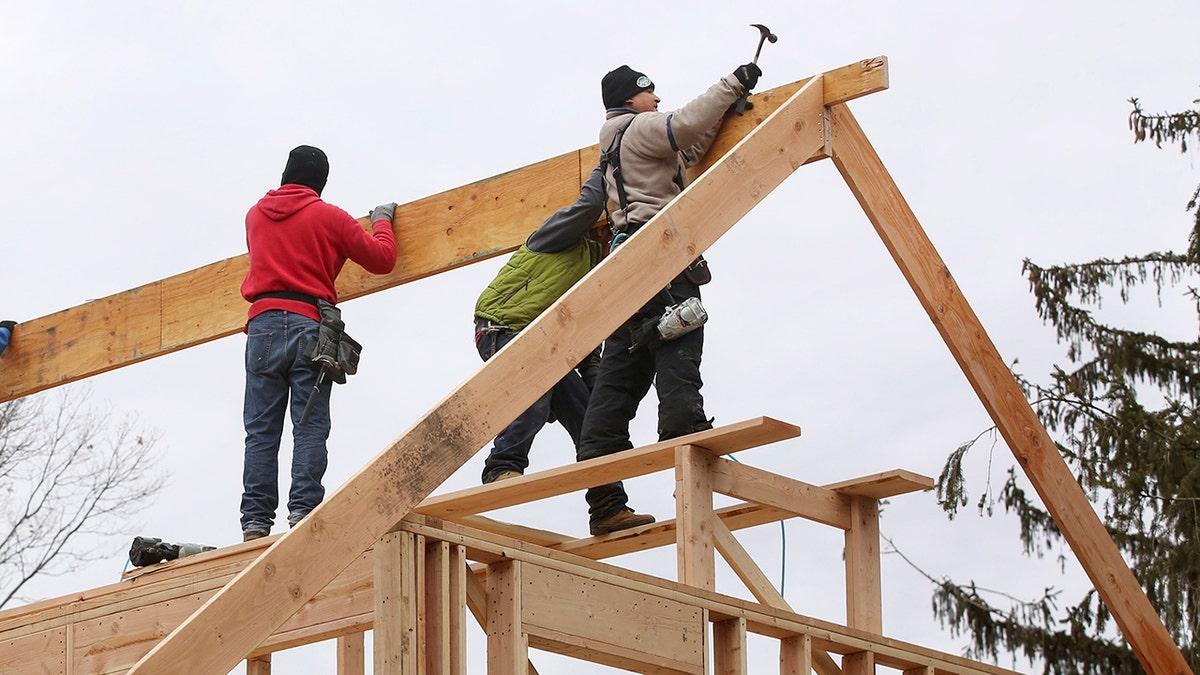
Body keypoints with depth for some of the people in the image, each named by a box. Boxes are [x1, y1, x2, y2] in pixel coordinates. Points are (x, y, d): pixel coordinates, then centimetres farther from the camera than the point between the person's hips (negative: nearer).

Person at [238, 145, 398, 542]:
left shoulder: (256, 215, 16)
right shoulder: (328, 217, 5)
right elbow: (381, 259, 10)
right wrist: (382, 221, 28)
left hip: (262, 327, 3)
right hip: (309, 325, -3)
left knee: (260, 431, 1)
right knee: (309, 428, -4)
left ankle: (256, 520, -7)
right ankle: (303, 509, -16)